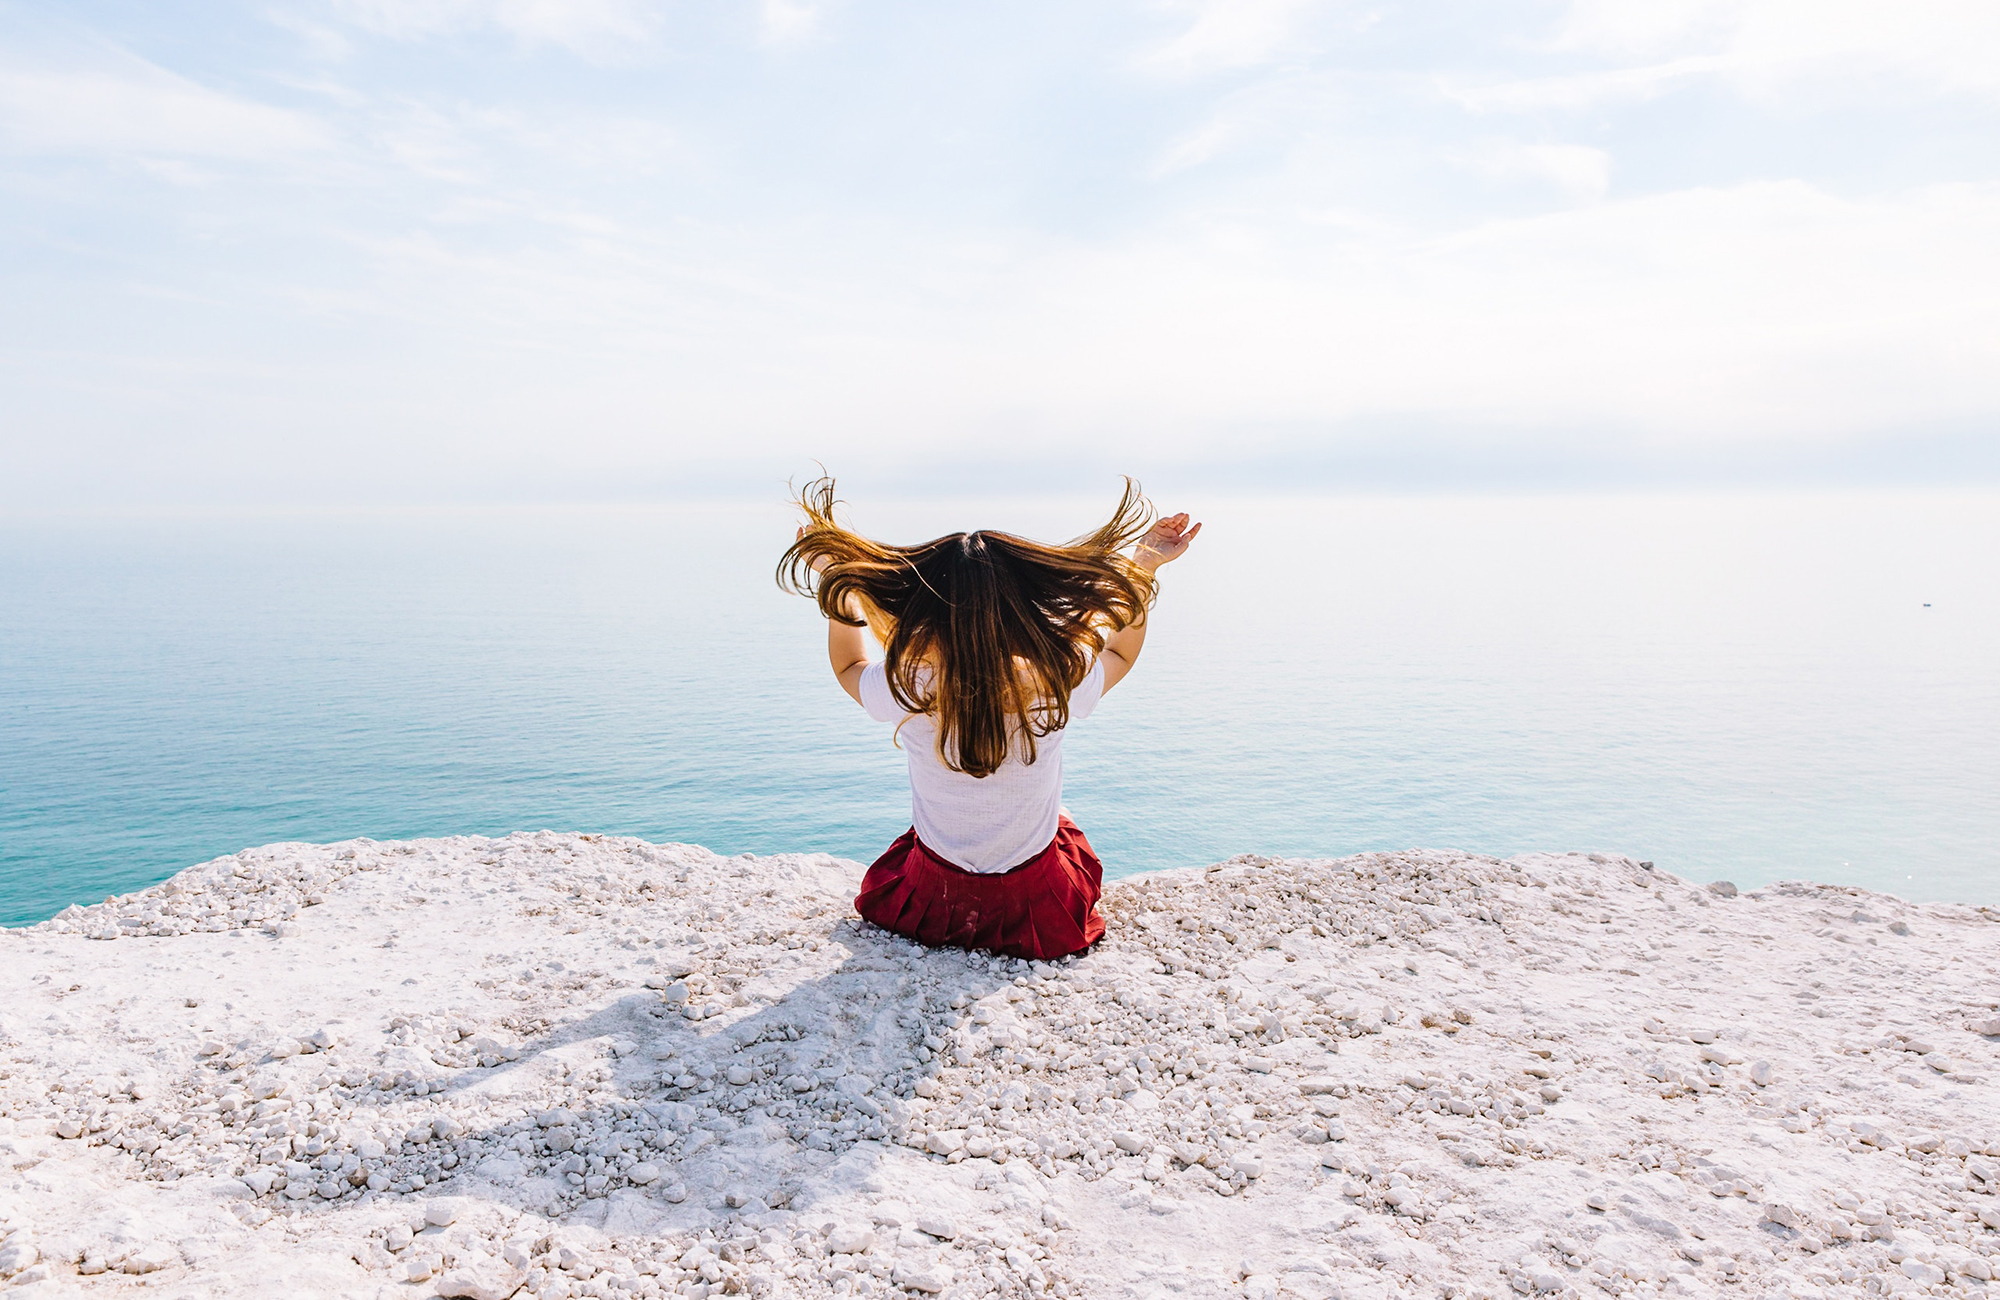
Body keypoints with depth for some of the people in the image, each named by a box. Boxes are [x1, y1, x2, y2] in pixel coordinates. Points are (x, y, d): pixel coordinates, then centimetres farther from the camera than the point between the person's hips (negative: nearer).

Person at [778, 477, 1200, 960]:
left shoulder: (908, 693, -25)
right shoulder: (1059, 689, -26)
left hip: (931, 908, 2)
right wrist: (1145, 568, 4)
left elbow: (848, 666, 2)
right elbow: (1121, 652, 0)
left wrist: (836, 580, 5)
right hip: (1038, 915, -1)